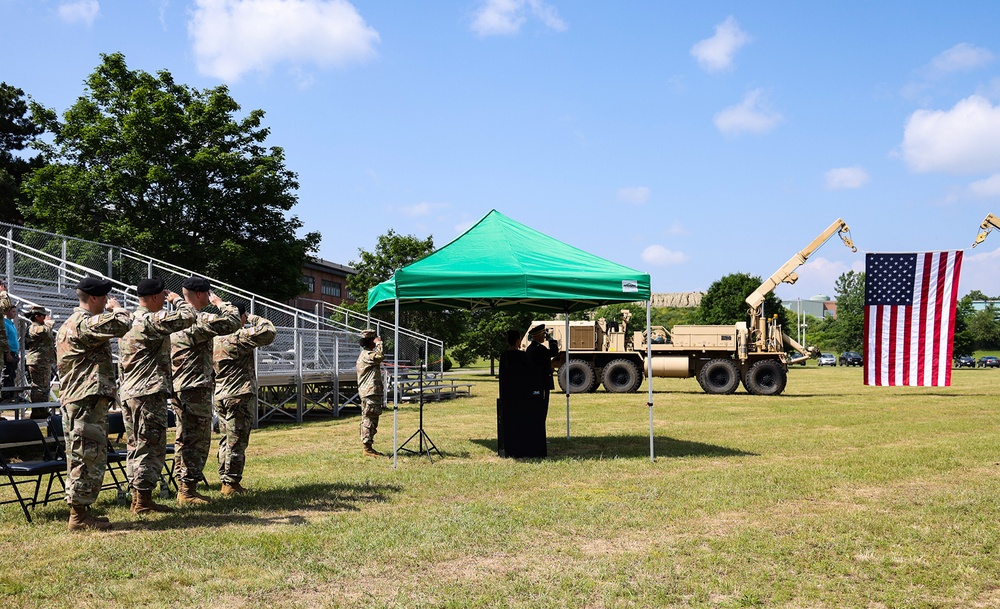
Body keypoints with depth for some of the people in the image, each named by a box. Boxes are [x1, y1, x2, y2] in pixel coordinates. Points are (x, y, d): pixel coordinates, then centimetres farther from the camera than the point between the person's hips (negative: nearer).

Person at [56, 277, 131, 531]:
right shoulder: (84, 323, -15)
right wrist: (116, 308, -6)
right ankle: (79, 516, -1)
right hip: (87, 402, -11)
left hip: (75, 401, 11)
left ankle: (80, 513, 21)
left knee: (84, 459, 15)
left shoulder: (71, 323, 21)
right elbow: (121, 324, -27)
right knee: (87, 458, -6)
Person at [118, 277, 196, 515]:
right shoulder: (152, 320, -13)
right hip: (149, 393, -10)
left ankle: (137, 498, 19)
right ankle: (143, 500, -2)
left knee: (136, 446, 13)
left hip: (128, 393, 10)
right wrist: (176, 300, -1)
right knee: (151, 447, -4)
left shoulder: (130, 321, 17)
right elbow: (188, 317, -20)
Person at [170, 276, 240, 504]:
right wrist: (219, 302, -8)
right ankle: (188, 490, -1)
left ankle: (182, 487, 19)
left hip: (177, 387, 10)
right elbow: (232, 322, -22)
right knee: (198, 441, -4)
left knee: (184, 439, 14)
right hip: (196, 389, -9)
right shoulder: (199, 319, -16)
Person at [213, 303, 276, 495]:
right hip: (240, 395, -8)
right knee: (237, 441, -2)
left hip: (220, 396, 8)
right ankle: (231, 483, 1)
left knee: (226, 440, 15)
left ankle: (225, 480, 20)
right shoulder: (239, 337, -15)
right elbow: (269, 332, -19)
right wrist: (253, 318, -7)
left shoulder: (215, 338, 11)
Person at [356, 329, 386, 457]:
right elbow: (380, 356, -31)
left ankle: (367, 447, 17)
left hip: (371, 393, 11)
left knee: (369, 421, 13)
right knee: (369, 420, -9)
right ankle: (367, 448, -7)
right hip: (370, 393, -11)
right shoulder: (366, 355, -14)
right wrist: (379, 343, -19)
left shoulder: (366, 354, 20)